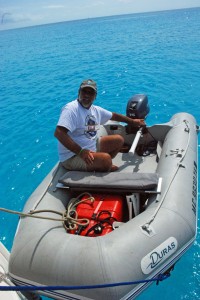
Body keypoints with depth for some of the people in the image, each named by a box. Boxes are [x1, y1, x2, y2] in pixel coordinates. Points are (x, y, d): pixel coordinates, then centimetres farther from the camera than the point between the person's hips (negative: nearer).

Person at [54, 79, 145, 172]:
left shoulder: (96, 110, 6)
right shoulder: (71, 109, -20)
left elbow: (114, 115, 23)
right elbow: (58, 133, -31)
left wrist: (132, 121, 31)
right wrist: (80, 151, -33)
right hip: (72, 156, -9)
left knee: (118, 139, 12)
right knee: (106, 158, -30)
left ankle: (101, 165, 6)